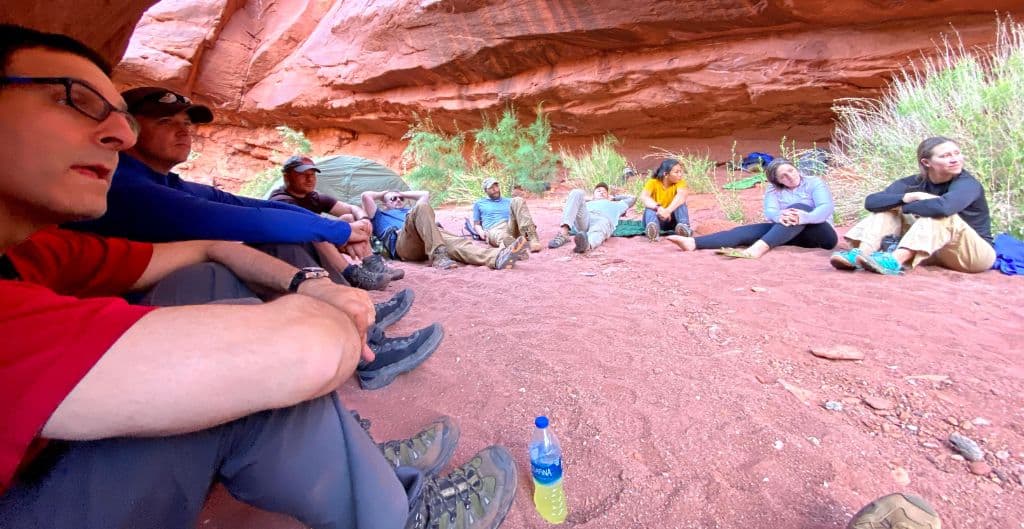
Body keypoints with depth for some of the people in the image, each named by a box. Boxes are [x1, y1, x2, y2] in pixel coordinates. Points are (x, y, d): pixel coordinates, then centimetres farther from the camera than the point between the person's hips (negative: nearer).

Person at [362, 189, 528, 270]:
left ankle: (496, 258, -56)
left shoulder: (409, 211, 45)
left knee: (455, 242, -28)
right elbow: (365, 196, 16)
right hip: (403, 243, -4)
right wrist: (383, 193, 34)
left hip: (424, 242, 5)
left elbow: (425, 194, 46)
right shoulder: (380, 216, 32)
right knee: (421, 207, -28)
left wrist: (402, 193, 48)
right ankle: (437, 255, -44)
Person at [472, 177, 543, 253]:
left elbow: (517, 217, 23)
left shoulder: (509, 201, 31)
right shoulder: (479, 204, 26)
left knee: (517, 201, -23)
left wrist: (530, 226, 1)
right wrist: (481, 232, -3)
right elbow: (476, 224, 22)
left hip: (511, 227, 2)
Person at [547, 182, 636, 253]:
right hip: (583, 221, 1)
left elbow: (632, 198, 55)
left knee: (603, 223, -39)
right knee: (577, 192, -22)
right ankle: (563, 233, -41)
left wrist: (614, 197, 56)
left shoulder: (615, 205, 48)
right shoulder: (587, 204, 46)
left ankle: (587, 244, -77)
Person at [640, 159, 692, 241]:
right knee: (650, 207, -31)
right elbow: (643, 197, -32)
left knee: (680, 203, -24)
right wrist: (658, 208, -49)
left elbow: (682, 196, -33)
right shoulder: (653, 182, -13)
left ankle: (684, 226, -44)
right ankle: (653, 227, -60)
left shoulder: (680, 182, -10)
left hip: (672, 219, 1)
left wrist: (668, 210, -51)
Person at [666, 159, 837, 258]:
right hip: (792, 233, 3)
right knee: (749, 230, -20)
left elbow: (827, 208, -18)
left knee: (800, 207, -32)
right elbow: (770, 211, -12)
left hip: (819, 234, -3)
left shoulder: (815, 183, -1)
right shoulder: (774, 190, 7)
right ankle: (693, 242, -41)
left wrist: (803, 217, -40)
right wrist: (780, 216, -38)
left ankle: (759, 248, -56)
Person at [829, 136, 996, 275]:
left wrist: (904, 206, -23)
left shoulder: (968, 183, -16)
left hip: (977, 253, -4)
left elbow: (942, 206, -39)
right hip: (937, 251, 4)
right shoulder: (915, 183, -4)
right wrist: (910, 197, -30)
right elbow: (871, 202, -19)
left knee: (941, 214, -30)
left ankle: (894, 261, -49)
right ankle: (859, 254, -35)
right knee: (889, 209, -10)